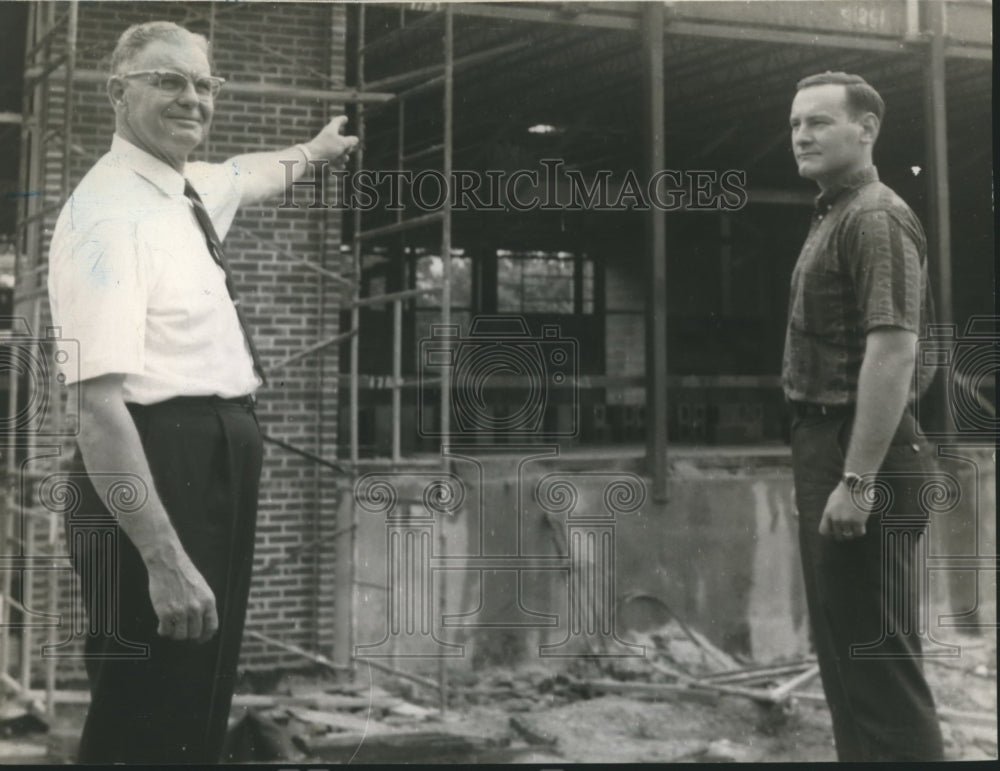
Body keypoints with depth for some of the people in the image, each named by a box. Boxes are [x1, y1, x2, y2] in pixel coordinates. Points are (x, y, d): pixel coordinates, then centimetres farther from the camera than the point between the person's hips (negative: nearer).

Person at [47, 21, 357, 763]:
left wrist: (313, 150, 55)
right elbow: (97, 402, -26)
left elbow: (249, 174, 37)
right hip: (163, 459, -10)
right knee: (148, 725, -3)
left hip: (222, 454, 10)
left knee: (202, 705, 19)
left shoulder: (191, 187, 10)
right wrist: (163, 556, -31)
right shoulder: (110, 212, -18)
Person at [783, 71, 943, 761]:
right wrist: (825, 467, 18)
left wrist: (857, 479, -27)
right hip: (827, 442, 10)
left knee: (877, 654, -6)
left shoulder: (876, 219, -14)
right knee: (842, 646, 17)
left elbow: (893, 350, -24)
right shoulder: (834, 217, 17)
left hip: (861, 450, -10)